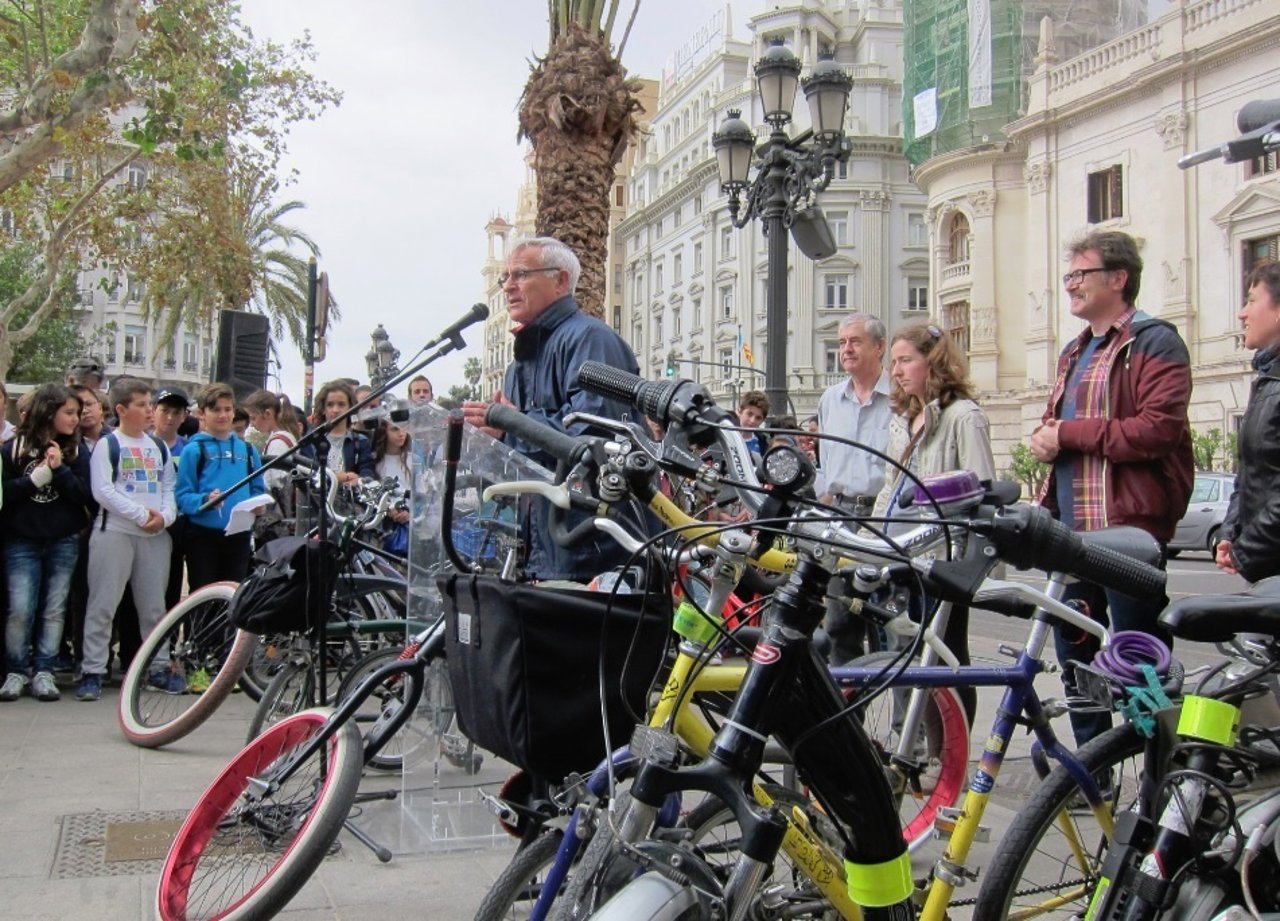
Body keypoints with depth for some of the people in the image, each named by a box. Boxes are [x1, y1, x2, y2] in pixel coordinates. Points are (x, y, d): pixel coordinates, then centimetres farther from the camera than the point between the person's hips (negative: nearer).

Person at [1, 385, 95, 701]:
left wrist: (60, 469, -14)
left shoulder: (76, 452, 5)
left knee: (54, 610, 4)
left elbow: (87, 495, -5)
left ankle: (43, 672, 11)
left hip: (64, 542, 2)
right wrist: (37, 477, -14)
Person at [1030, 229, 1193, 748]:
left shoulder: (1156, 344, -6)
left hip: (1130, 529, -8)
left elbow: (1158, 429, -20)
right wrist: (1046, 440, 5)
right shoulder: (1074, 353, 21)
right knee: (1076, 655, 13)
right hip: (1072, 531, 9)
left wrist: (1069, 433, -14)